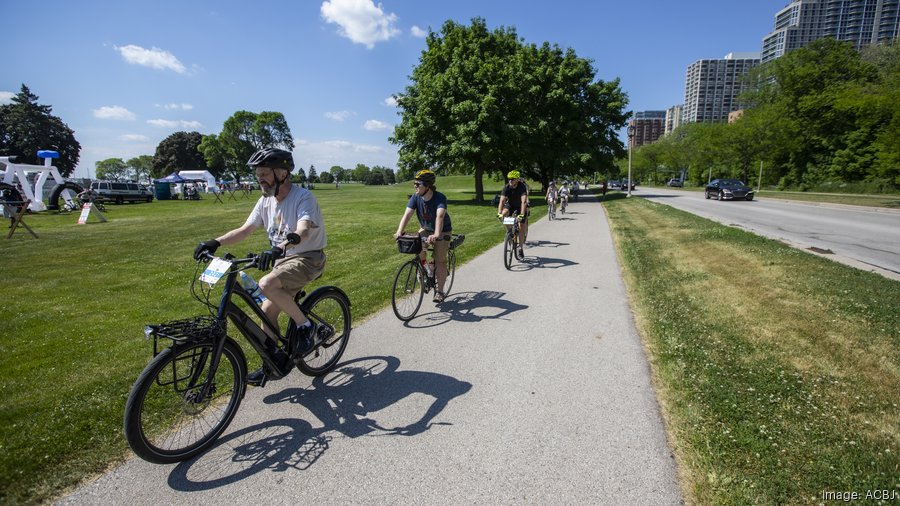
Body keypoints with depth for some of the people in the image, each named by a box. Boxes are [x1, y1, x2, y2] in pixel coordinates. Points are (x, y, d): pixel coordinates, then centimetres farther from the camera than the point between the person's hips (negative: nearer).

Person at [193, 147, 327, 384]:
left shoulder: (303, 198, -19)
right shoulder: (266, 201, 4)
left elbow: (302, 232, -35)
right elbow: (244, 230, 6)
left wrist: (278, 248, -52)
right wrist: (215, 242, -8)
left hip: (307, 258, -8)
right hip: (282, 259, 8)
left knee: (266, 285, -30)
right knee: (267, 310, 4)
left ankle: (305, 325, -12)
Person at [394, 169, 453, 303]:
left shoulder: (439, 198, -30)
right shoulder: (415, 197, -17)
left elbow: (440, 216, -45)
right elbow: (407, 214, -27)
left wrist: (436, 235, -60)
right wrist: (399, 232, -42)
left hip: (443, 231, -4)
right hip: (425, 229, 4)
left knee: (439, 260, -9)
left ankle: (439, 291, 2)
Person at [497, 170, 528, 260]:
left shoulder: (522, 187, -29)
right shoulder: (506, 187, -22)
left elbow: (524, 202, -40)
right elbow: (502, 201, -31)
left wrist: (521, 214, -53)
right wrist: (499, 213, -47)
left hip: (520, 207, -2)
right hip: (510, 205, 2)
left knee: (521, 228, -10)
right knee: (504, 214, -31)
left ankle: (520, 249, 3)